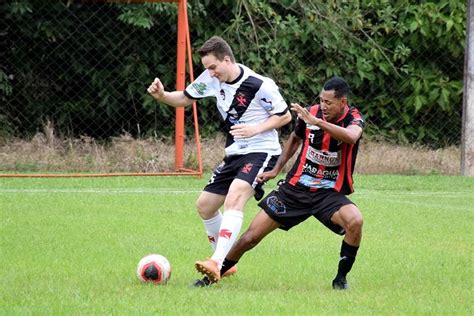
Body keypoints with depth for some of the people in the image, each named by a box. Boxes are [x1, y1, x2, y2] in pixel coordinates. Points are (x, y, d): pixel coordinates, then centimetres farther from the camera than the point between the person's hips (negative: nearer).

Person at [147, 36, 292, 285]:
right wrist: (162, 96, -8)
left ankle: (216, 263, -41)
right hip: (234, 154, 8)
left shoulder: (260, 85, -18)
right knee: (204, 205, 7)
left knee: (234, 198, -30)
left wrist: (256, 128, -22)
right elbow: (185, 98, 12)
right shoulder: (212, 79, 0)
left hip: (261, 152, -8)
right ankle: (225, 265, 24)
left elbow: (285, 116, -7)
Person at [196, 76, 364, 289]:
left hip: (330, 192, -2)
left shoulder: (353, 119, -14)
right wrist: (276, 169, 11)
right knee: (251, 236, -3)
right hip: (296, 187, 2)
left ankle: (341, 278, -12)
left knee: (355, 221, -33)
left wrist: (317, 122, -48)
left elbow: (351, 137, -41)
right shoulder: (311, 112, -6)